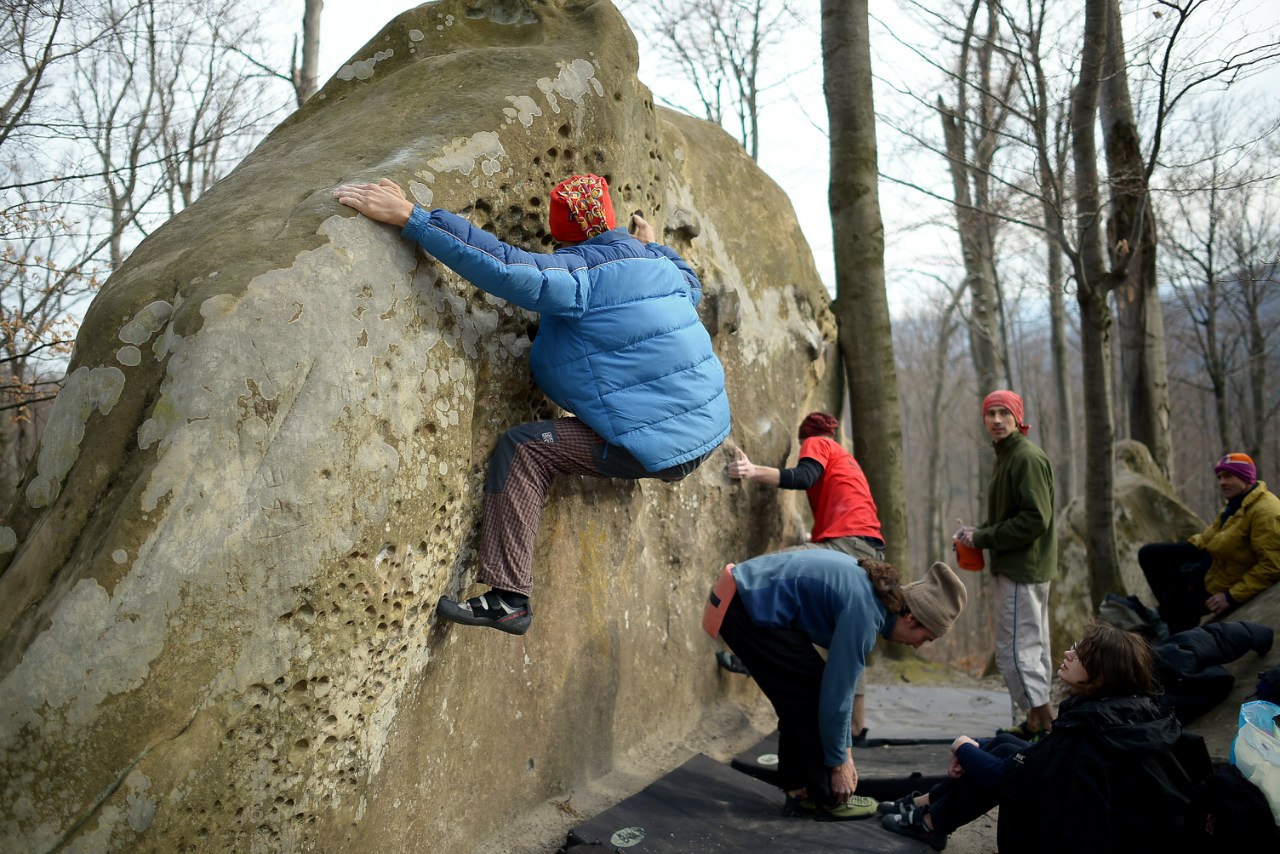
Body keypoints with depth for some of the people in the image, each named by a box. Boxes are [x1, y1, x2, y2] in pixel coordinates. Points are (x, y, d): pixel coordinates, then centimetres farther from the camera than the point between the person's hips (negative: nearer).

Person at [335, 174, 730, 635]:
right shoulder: (663, 266, 10)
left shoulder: (580, 273, -13)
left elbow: (503, 266, -24)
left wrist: (411, 217, -22)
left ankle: (508, 598, -9)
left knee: (522, 448, -7)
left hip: (660, 448, -8)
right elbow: (691, 283, 34)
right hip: (711, 433, 8)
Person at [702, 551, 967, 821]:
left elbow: (839, 682, 15)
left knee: (800, 698, 14)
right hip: (749, 612, -10)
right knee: (809, 698, -3)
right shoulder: (863, 612, -21)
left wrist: (844, 750, 18)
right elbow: (835, 691, -16)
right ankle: (830, 801, 9)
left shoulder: (873, 589, 8)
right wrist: (838, 763, -3)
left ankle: (799, 791, 21)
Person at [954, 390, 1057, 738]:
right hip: (1013, 568, 10)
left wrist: (983, 538, -16)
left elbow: (1035, 520, -22)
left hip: (1022, 570, -10)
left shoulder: (1028, 458, -15)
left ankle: (1042, 721, 0)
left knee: (1014, 650, -7)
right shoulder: (1006, 457, 15)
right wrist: (978, 533, 5)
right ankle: (1039, 720, 24)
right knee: (1033, 647, 15)